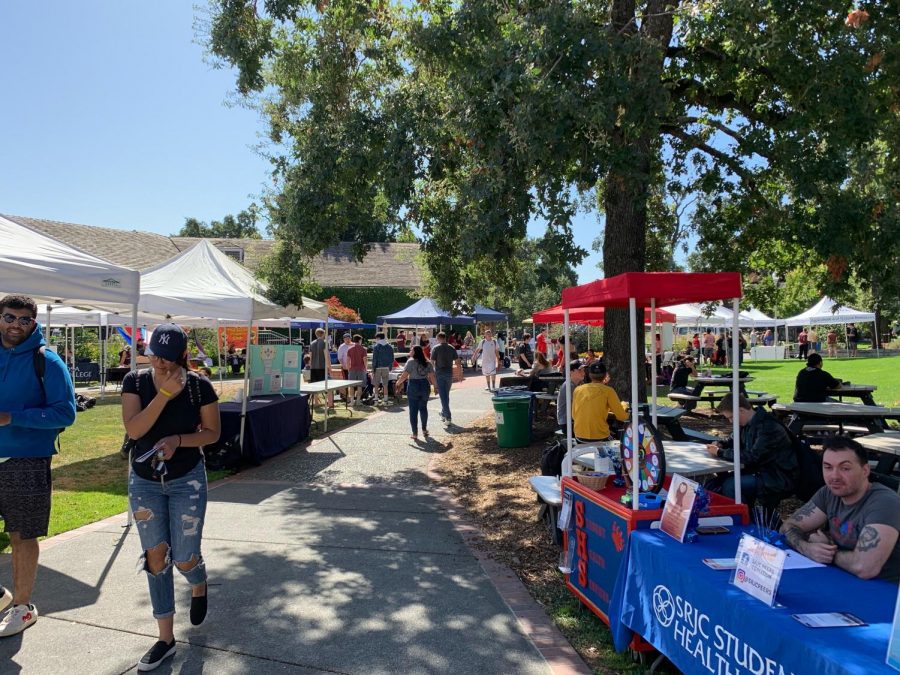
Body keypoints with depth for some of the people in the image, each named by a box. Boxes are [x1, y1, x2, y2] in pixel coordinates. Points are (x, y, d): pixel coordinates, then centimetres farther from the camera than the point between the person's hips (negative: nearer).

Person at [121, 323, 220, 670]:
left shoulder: (199, 386, -11)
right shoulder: (135, 382, -6)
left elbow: (212, 432, -4)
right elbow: (133, 429, -18)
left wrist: (178, 440, -20)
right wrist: (165, 394, -26)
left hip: (187, 480, -2)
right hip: (144, 481, 2)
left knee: (184, 557, 1)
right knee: (155, 555, 8)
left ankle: (199, 588, 40)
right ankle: (166, 637, 22)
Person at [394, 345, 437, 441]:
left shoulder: (411, 362, -11)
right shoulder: (427, 363, 3)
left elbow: (404, 375, -14)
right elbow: (432, 376, 0)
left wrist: (398, 383, 0)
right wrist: (435, 386, 11)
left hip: (413, 386, -4)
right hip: (425, 386, 4)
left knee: (413, 410, 3)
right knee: (423, 408, 19)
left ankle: (415, 433, 4)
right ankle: (424, 430, 27)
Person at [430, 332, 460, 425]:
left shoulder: (436, 348, -7)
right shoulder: (452, 348, 4)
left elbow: (432, 361, -10)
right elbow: (457, 362, 3)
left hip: (439, 373, -4)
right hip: (449, 373, 4)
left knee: (443, 395, -4)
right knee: (446, 394, 18)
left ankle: (448, 417, -11)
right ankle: (443, 414, 30)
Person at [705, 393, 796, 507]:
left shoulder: (768, 427, -23)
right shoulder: (749, 423, 5)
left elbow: (751, 457, -29)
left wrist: (720, 452, -19)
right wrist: (721, 444, 3)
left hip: (779, 480, -9)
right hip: (761, 471, 9)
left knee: (729, 485, -25)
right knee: (719, 481, -3)